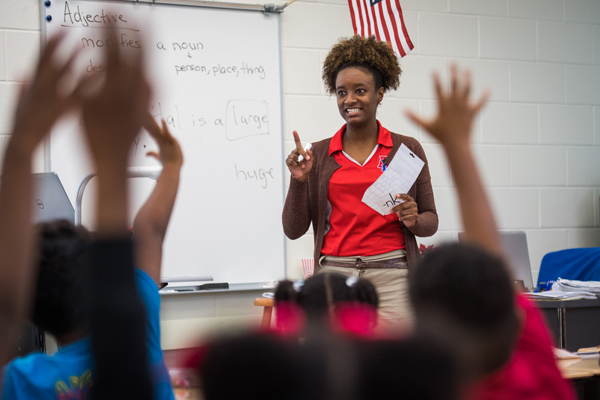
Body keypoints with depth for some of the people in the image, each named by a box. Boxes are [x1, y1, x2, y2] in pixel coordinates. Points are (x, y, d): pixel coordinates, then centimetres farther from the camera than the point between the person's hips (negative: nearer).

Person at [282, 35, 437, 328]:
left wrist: (414, 220, -9)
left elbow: (430, 221, 12)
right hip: (334, 275, 1)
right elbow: (293, 229, 7)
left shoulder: (407, 149, 7)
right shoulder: (318, 154, 9)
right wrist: (299, 181, -6)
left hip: (390, 275, -1)